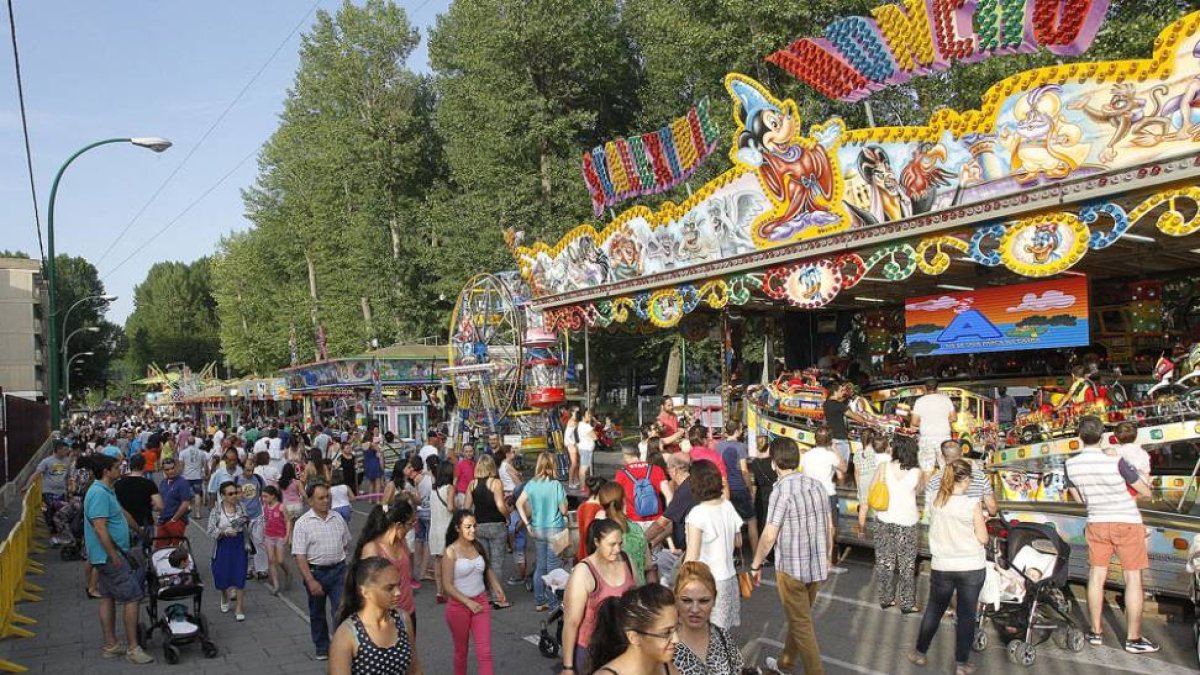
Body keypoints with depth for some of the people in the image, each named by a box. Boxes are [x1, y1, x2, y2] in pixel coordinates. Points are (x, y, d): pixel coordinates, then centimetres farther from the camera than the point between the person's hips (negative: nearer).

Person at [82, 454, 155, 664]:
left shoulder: (105, 491, 12)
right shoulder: (100, 494, -21)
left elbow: (122, 513, 25)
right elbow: (100, 529, -26)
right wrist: (114, 556, -23)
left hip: (107, 556, 11)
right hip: (110, 556, -11)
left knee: (108, 598, 15)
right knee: (132, 598, -7)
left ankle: (110, 646, 23)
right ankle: (133, 649, -3)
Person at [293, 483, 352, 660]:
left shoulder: (338, 518, 1)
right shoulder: (303, 523, -11)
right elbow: (300, 556, -15)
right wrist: (311, 581, -20)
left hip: (339, 569, 2)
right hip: (315, 572, -2)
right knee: (317, 613, 15)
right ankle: (322, 648, 31)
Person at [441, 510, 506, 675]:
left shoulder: (478, 546, 0)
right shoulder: (451, 552, -14)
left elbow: (488, 569, 13)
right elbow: (448, 585, -15)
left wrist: (497, 588, -3)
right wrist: (468, 602, -22)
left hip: (481, 602, 3)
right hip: (459, 605, -3)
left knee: (485, 652, -1)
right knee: (461, 650, 15)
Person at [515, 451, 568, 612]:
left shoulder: (531, 484, 0)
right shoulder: (556, 485, -13)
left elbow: (519, 503, -3)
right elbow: (563, 510, -11)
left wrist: (527, 523, 0)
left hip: (537, 529, 4)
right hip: (555, 529, -4)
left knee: (540, 566, 15)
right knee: (553, 568, 4)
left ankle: (539, 602, 22)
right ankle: (553, 604, 10)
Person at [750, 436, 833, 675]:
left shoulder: (782, 490, -18)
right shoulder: (816, 485, 1)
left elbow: (769, 536, -19)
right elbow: (829, 528, 9)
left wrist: (756, 565, -6)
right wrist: (826, 557, 22)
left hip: (791, 566, -7)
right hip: (817, 565, 7)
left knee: (801, 623, 8)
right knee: (800, 617, 22)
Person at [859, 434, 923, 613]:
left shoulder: (883, 468, -9)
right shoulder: (917, 473, -9)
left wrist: (862, 516, 1)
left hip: (885, 520, 1)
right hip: (907, 522, -1)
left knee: (885, 562, 14)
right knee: (907, 565, 11)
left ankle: (886, 599, 24)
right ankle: (907, 604, 18)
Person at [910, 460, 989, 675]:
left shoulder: (935, 502, -4)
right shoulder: (972, 505, -16)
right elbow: (983, 539, -9)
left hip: (942, 566, 3)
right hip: (971, 568, -3)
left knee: (934, 609, 18)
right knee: (966, 614, 9)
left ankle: (919, 653, 28)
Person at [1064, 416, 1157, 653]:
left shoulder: (1071, 465, -6)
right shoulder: (1116, 461, -20)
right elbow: (1146, 492, -8)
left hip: (1096, 524, 4)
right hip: (1127, 523, -4)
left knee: (1096, 575, 12)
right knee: (1133, 579, 4)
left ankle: (1096, 631, 18)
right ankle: (1133, 639, 8)